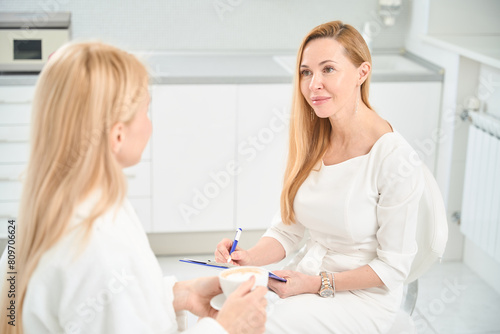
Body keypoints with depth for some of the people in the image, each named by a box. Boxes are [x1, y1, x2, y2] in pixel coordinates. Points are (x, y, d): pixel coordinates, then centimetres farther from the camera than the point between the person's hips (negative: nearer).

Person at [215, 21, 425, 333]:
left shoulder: (395, 159, -19)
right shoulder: (310, 143, 1)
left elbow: (393, 266, -14)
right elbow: (287, 229, 6)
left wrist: (318, 284, -18)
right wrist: (250, 258, -13)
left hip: (365, 294, -5)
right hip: (304, 278, 5)